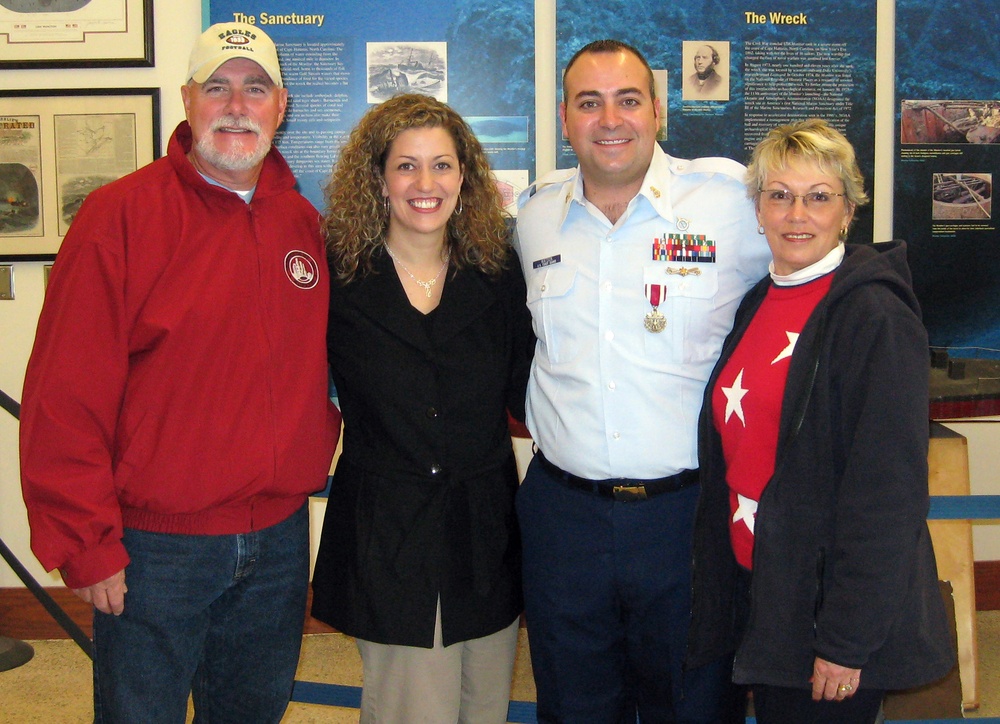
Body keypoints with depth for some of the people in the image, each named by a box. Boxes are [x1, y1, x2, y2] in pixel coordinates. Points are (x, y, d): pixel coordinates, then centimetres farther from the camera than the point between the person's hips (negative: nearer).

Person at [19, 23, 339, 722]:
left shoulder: (303, 221, 5)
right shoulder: (122, 214, -12)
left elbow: (323, 363, 19)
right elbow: (64, 395, -14)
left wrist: (319, 443, 4)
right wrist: (86, 544, -14)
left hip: (280, 539, 5)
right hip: (155, 548, -5)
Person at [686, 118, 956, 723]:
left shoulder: (875, 315, -16)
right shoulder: (756, 305, 8)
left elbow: (890, 489, -20)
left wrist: (847, 638, -20)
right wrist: (727, 592, 11)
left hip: (827, 607, -7)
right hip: (757, 591, 7)